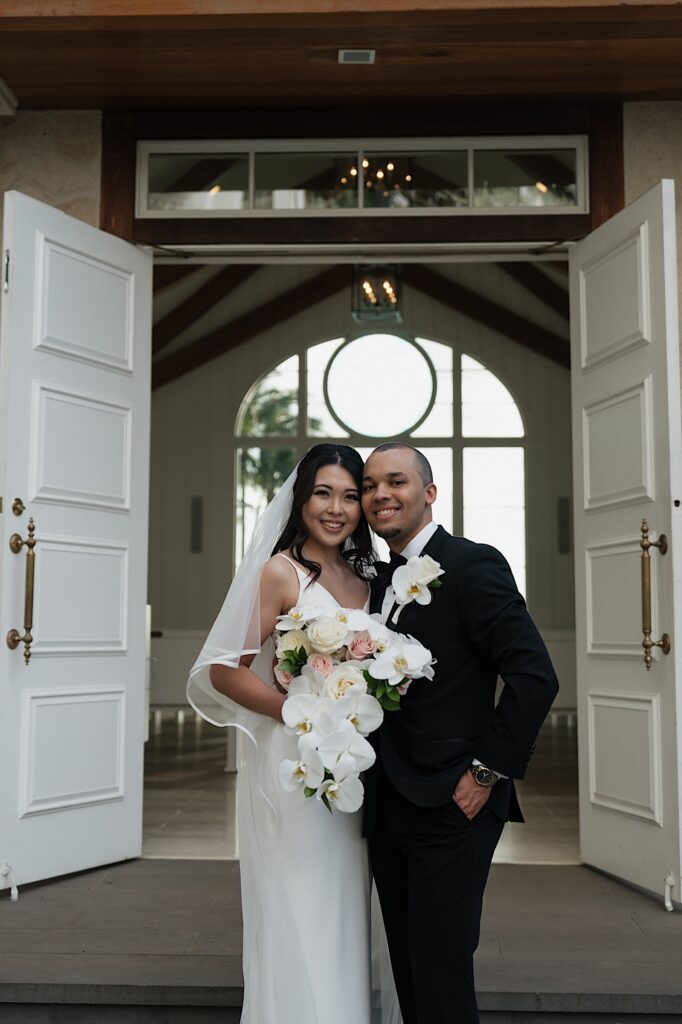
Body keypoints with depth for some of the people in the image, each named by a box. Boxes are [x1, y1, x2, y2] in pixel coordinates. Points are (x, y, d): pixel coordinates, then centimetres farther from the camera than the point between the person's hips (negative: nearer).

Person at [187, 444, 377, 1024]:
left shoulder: (363, 580, 11)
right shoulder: (280, 572, -8)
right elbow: (224, 671, -12)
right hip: (289, 763, -6)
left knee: (343, 923, 14)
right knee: (297, 920, 2)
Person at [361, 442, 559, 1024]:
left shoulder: (473, 566, -11)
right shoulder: (380, 583, 14)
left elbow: (535, 675, -18)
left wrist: (488, 772, -17)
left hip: (449, 807, -7)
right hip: (388, 811, 8)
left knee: (441, 975, -1)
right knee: (407, 969, 16)